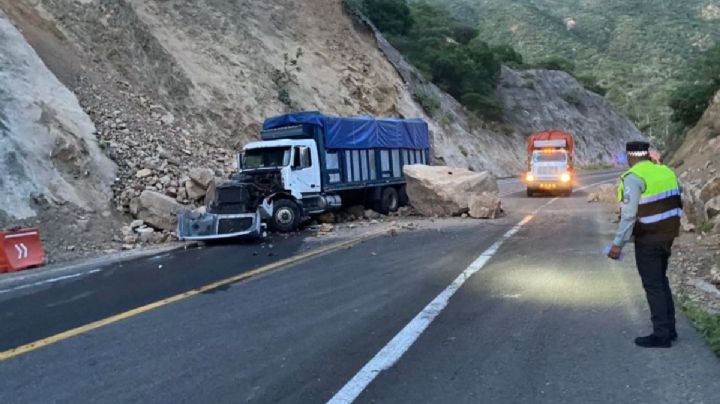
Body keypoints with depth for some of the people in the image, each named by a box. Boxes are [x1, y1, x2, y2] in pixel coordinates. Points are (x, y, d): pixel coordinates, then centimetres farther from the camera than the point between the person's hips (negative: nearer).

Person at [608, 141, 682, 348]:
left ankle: (661, 335, 7)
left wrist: (618, 244, -17)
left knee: (653, 286, 1)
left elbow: (629, 214, -21)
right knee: (661, 281, 19)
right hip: (667, 235, 8)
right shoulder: (667, 172, 8)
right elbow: (677, 204, 14)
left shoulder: (633, 178, -16)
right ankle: (669, 328, 28)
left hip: (648, 239, -8)